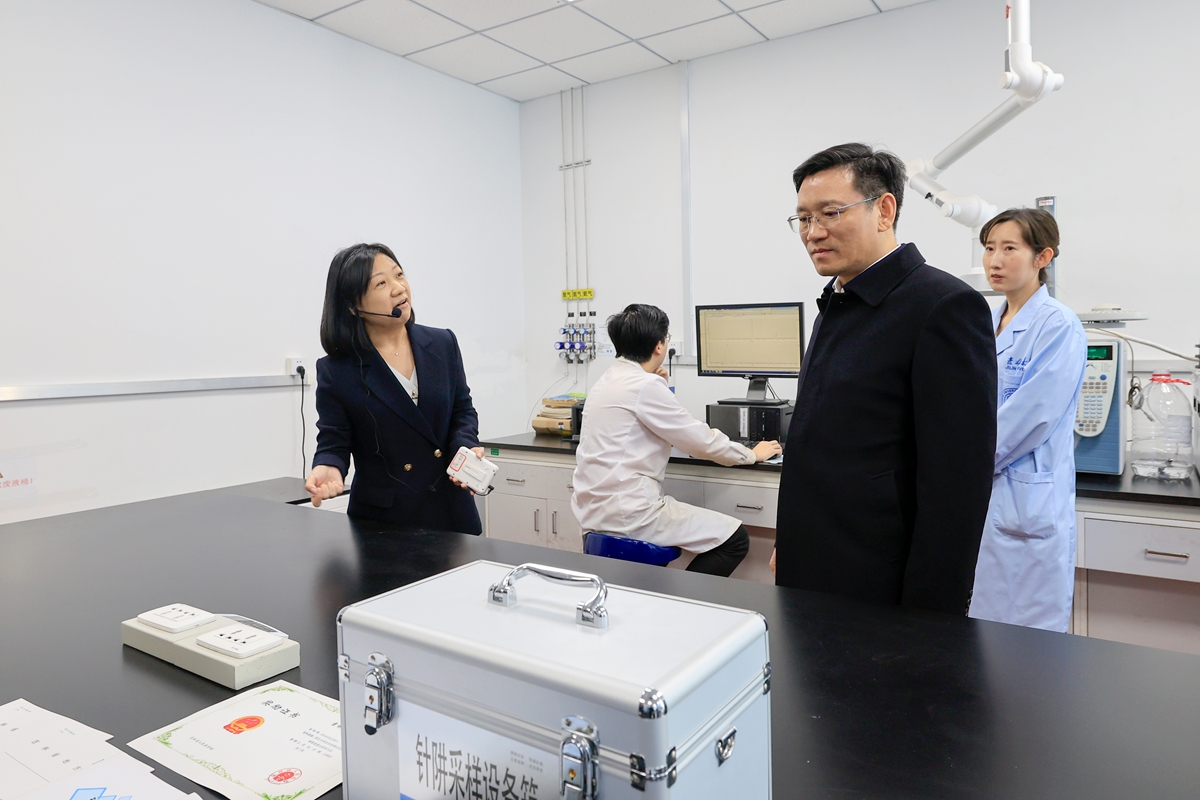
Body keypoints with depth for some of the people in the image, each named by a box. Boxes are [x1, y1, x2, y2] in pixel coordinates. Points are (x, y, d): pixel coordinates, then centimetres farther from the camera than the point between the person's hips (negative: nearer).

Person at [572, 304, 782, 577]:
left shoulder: (608, 380, 12)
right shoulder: (645, 385, -16)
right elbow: (702, 441, -10)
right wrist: (752, 454, 5)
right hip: (627, 511, -10)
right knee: (736, 539, -3)